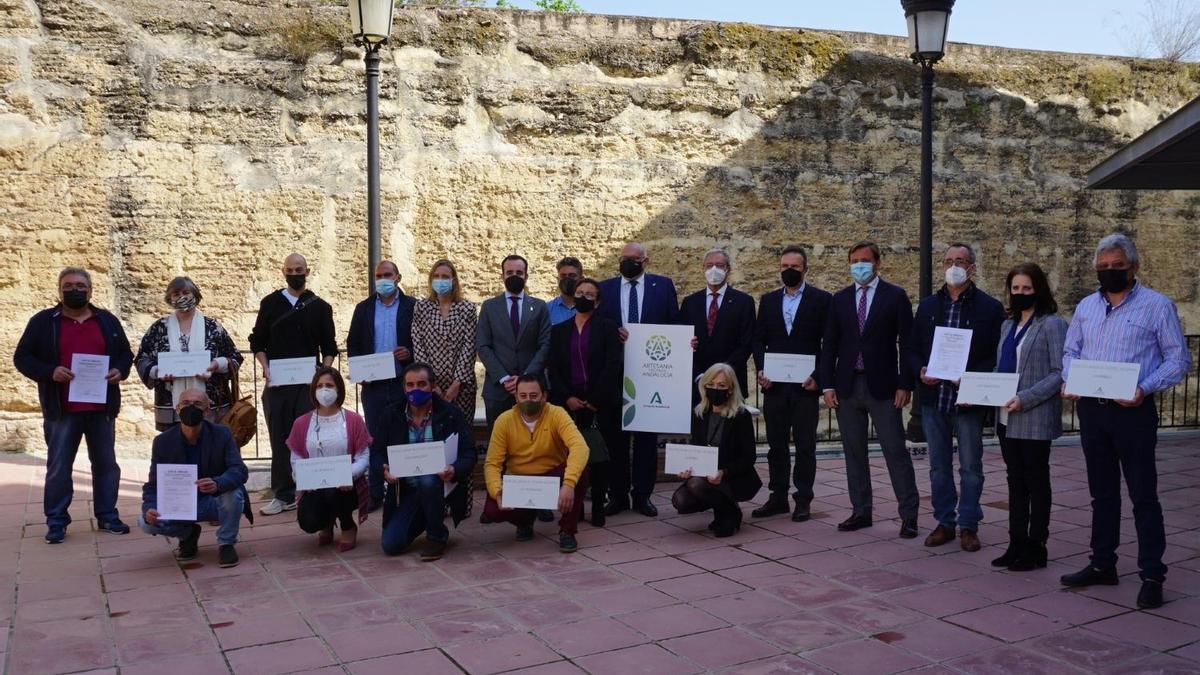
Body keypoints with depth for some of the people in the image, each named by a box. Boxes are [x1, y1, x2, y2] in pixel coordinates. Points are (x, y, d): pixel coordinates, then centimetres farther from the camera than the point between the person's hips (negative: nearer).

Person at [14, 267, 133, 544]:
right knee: (58, 467, 2)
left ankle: (107, 516, 19)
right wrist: (49, 372, -17)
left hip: (101, 409, 3)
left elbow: (125, 354, 16)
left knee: (106, 464, 8)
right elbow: (22, 358, 0)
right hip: (61, 410, -2)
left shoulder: (107, 321, 10)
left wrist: (120, 370, -6)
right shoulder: (43, 321, 2)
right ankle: (56, 521, 12)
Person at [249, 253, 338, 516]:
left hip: (308, 383, -1)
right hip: (276, 383, 1)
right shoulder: (270, 303, 10)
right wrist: (265, 367, -4)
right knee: (279, 438, 3)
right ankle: (284, 495, 10)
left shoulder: (320, 307, 8)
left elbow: (329, 346, 9)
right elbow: (257, 341, 12)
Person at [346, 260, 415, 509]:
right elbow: (352, 343, 12)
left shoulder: (413, 307, 2)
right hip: (373, 385, 2)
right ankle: (375, 493, 11)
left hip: (403, 383, -2)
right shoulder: (363, 308, 11)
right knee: (375, 438, 5)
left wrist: (410, 353, -16)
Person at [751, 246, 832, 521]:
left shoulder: (821, 299, 0)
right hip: (774, 384, 3)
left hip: (805, 384, -3)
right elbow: (759, 340, 11)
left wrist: (817, 376, -11)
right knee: (776, 444, 8)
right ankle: (778, 497, 17)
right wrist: (761, 370, -4)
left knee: (805, 445, 3)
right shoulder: (768, 300, 11)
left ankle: (803, 499, 11)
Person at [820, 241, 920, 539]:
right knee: (854, 453, 9)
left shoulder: (896, 296, 0)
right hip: (847, 386, 4)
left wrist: (905, 385, -8)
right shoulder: (840, 298, 10)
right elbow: (829, 344, 9)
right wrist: (827, 384, 2)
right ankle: (861, 511, 19)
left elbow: (907, 343, -2)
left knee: (896, 452, -2)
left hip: (882, 387, -4)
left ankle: (908, 516, 5)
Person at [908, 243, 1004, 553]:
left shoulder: (990, 307, -2)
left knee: (970, 466, 5)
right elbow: (912, 349, 12)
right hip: (933, 397, 4)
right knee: (939, 466, 11)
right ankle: (945, 522, 21)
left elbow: (997, 356, -5)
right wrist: (921, 371, -8)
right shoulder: (928, 306, 10)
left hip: (969, 399, -3)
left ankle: (968, 525, 15)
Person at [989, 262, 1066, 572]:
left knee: (1036, 481, 3)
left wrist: (1026, 398, -22)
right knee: (1015, 480, 12)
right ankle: (1017, 544, 19)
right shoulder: (1008, 325, 15)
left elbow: (1060, 373, -14)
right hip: (1006, 418, 7)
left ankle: (1035, 547, 11)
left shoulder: (1052, 324, -7)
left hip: (1035, 418, -7)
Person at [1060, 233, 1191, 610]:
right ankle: (1102, 564, 24)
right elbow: (1070, 351, 18)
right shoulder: (1086, 307, 12)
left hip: (1133, 411, -5)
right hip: (1091, 410, 5)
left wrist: (1145, 388, -19)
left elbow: (1178, 360, -5)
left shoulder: (1157, 306, -3)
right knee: (1102, 493, 14)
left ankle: (1152, 575, 5)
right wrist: (1069, 380, -2)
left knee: (1143, 495, -2)